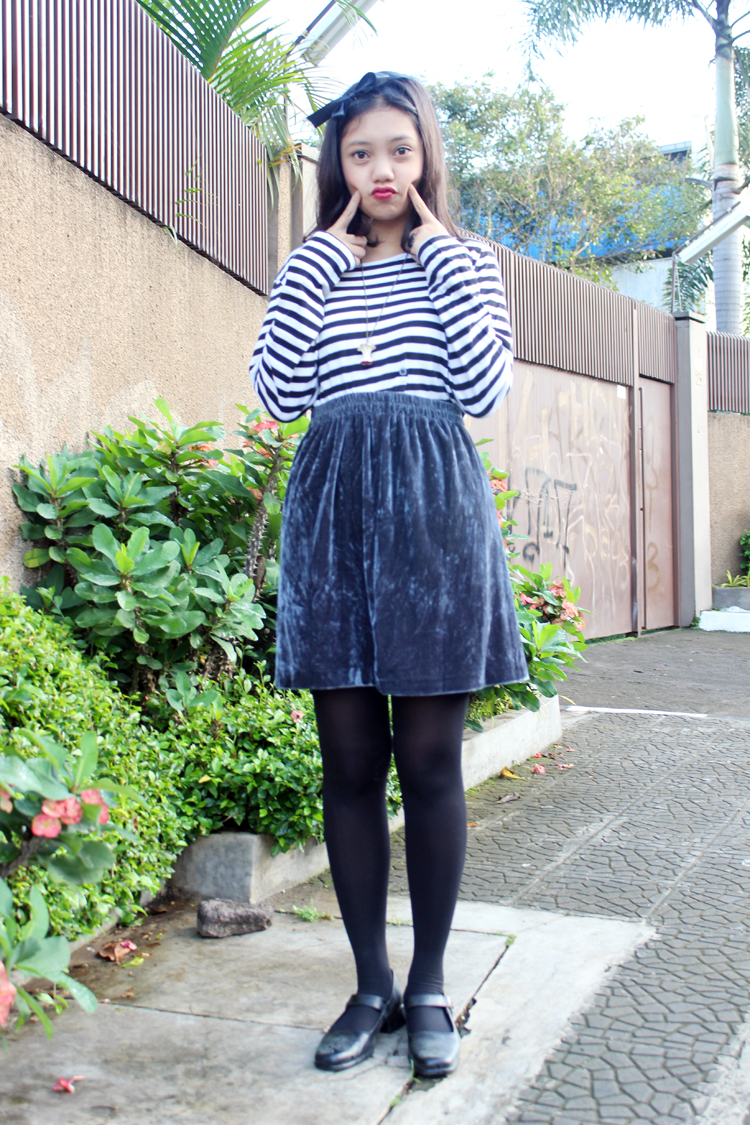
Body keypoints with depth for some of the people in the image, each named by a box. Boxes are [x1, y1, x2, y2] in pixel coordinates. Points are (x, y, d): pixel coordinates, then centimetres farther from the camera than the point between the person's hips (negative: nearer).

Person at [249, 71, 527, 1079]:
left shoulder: (460, 263, 13)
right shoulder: (313, 271, 16)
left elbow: (484, 390, -5)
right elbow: (278, 393, -2)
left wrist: (441, 250, 0)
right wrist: (322, 256, 2)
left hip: (433, 506, -1)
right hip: (332, 506, 2)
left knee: (430, 759, 1)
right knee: (351, 763, 3)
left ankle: (430, 986, 15)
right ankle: (371, 985, 16)